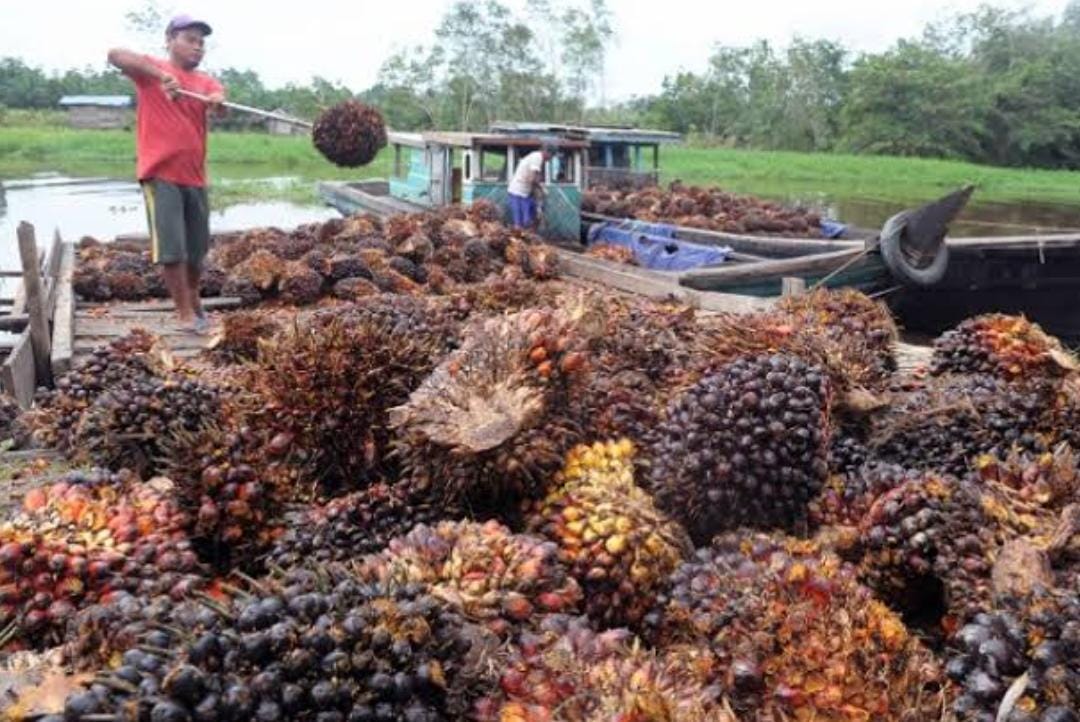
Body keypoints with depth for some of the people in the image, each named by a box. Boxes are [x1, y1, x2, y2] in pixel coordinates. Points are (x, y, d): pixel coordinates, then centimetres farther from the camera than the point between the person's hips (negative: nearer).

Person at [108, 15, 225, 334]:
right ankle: (186, 313, 0)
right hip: (160, 174, -5)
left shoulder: (206, 81, 14)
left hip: (195, 176, 5)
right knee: (171, 247, -9)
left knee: (197, 249, 13)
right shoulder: (152, 70, 1)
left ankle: (193, 297, 35)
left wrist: (218, 101, -33)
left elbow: (219, 98, -8)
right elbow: (115, 55, -17)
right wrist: (161, 74, -28)